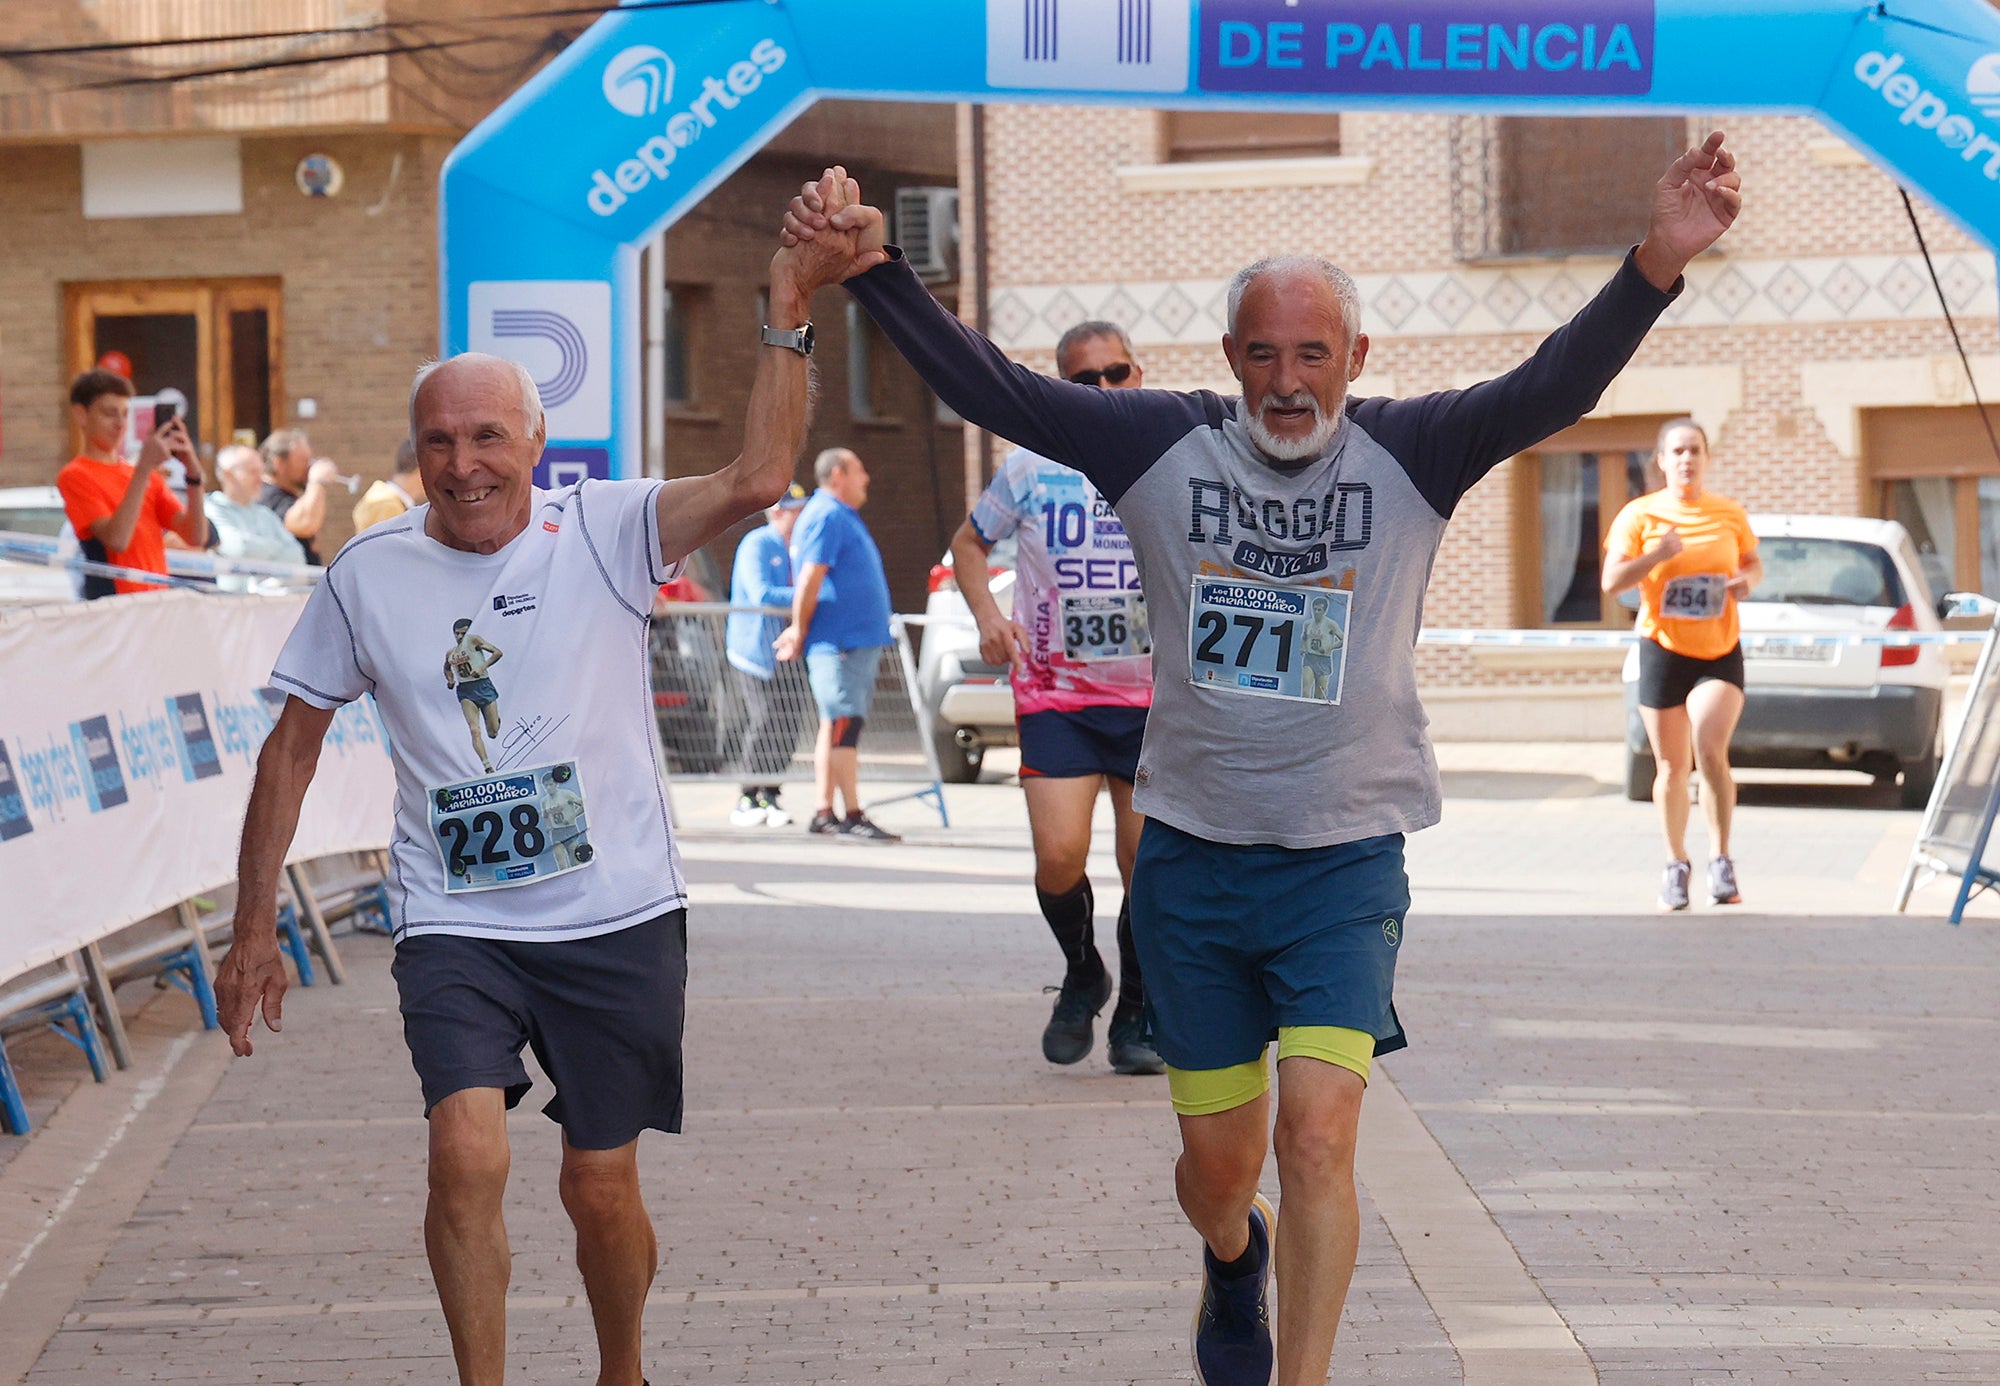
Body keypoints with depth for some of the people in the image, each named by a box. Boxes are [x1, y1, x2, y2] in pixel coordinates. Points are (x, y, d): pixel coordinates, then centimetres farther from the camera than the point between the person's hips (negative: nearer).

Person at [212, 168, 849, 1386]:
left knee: (603, 1189, 9)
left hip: (618, 917, 0)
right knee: (469, 1156, -21)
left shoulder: (602, 532, -6)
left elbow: (758, 480, -22)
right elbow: (295, 746, 9)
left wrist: (789, 317, -32)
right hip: (456, 925, 1)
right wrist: (254, 929, 8)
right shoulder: (368, 576, 0)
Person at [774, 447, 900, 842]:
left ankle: (824, 813, 13)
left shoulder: (840, 516, 22)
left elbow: (810, 581, 25)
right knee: (842, 725, -11)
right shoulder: (826, 516, -11)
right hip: (840, 642, -10)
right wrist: (800, 633, -13)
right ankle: (853, 816, -13)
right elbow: (810, 580, -18)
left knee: (837, 727, 10)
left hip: (858, 642, 10)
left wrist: (800, 631, 20)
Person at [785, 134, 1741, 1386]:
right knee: (1218, 1160, 13)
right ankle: (1234, 1259, 49)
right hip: (1191, 859, 2)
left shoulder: (1409, 458, -5)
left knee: (1318, 1135, -16)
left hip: (1346, 860, -2)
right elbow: (988, 388, -5)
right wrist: (878, 271, -18)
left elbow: (1552, 390, -20)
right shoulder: (1165, 447, -2)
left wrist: (1656, 268, -36)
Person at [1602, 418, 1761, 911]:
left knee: (1710, 747, -21)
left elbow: (1753, 562, 20)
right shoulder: (1639, 515, -2)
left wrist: (1748, 579, -3)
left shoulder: (1730, 514, 5)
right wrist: (1657, 555, -22)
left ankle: (1721, 860, -10)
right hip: (1663, 649, 0)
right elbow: (1612, 582, -7)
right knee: (1672, 766, 6)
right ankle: (1676, 865, 23)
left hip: (1720, 652, 0)